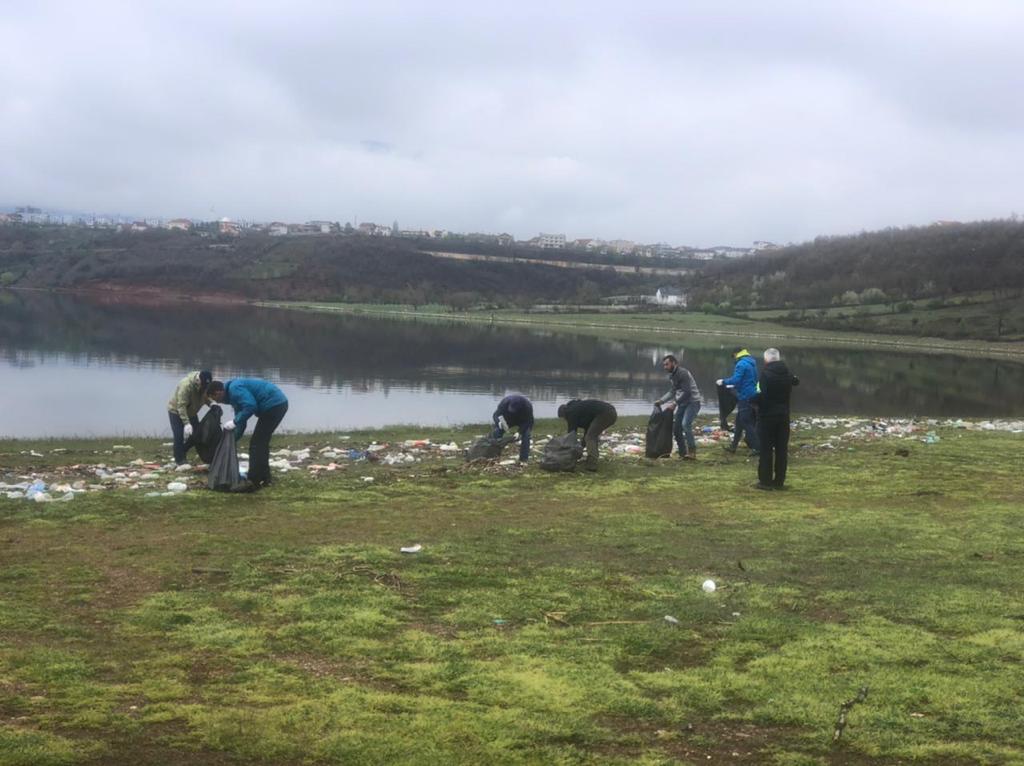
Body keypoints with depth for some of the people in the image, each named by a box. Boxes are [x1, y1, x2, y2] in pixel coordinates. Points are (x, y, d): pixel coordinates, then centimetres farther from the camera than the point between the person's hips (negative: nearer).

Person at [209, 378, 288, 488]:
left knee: (256, 444, -4)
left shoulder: (234, 389, -11)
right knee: (261, 442, 19)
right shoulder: (234, 391, 22)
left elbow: (250, 406, -24)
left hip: (273, 405, -10)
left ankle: (254, 481, -1)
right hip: (279, 404, 10)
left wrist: (234, 422, -15)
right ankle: (264, 478, 26)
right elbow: (241, 422, 27)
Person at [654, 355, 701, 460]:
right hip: (683, 403, 10)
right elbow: (672, 392, 17)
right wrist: (661, 401, 7)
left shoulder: (682, 373, -17)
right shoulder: (672, 376, 11)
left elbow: (686, 392, -22)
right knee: (676, 427, 6)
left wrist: (675, 403, -25)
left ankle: (692, 452, -24)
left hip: (693, 402, -10)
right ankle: (682, 453, 15)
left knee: (685, 423, -26)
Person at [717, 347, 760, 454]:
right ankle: (734, 446, 23)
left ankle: (756, 448, -6)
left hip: (745, 397, -9)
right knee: (739, 422, 16)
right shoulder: (752, 363, 13)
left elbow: (735, 379, -24)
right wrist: (735, 385, 27)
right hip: (753, 396, 9)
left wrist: (723, 381, -9)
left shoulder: (741, 364, -16)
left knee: (746, 423, -5)